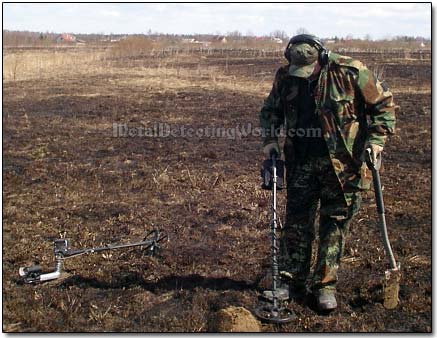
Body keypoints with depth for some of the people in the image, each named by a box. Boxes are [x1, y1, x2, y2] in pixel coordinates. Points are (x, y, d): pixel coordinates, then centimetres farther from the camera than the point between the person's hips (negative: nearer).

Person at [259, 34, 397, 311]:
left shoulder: (350, 72, -11)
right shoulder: (285, 77, 0)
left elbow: (384, 102, -1)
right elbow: (270, 110, 16)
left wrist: (377, 139, -10)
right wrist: (270, 139, 2)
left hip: (342, 163, -3)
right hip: (301, 162, 3)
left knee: (335, 222, 4)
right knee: (297, 220, 7)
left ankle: (325, 284, 17)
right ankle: (293, 281, 21)